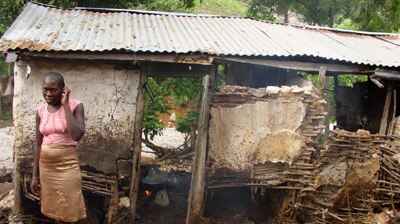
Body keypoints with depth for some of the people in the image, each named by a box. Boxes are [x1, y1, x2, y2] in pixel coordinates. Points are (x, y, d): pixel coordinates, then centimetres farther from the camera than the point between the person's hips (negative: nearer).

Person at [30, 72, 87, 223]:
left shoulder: (75, 106, -10)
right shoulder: (41, 110, 3)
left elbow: (77, 135, -25)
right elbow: (38, 145, 7)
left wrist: (65, 104, -20)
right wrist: (35, 175, 7)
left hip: (67, 165, -4)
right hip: (45, 166, 5)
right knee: (53, 211, 13)